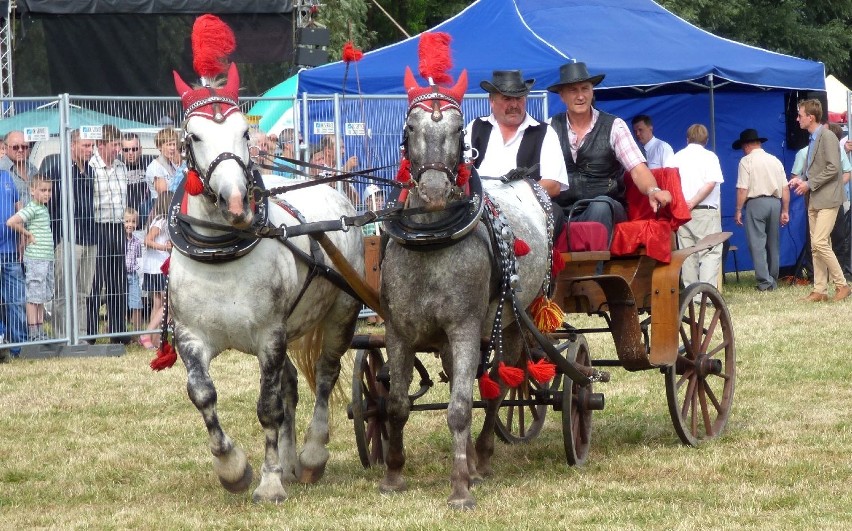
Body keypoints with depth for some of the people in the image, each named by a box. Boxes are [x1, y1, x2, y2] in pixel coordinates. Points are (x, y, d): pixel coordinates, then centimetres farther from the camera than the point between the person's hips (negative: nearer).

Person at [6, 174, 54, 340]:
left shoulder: (43, 209, 15)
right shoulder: (32, 209, -12)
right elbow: (11, 222, -23)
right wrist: (28, 234, -12)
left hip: (47, 258, 9)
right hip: (35, 258, -9)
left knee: (43, 297, 12)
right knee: (33, 297, -5)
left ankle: (40, 332, 17)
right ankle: (33, 334, -4)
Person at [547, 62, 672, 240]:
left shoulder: (614, 126, 5)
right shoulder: (552, 127, 11)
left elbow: (637, 168, -6)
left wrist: (653, 191, -28)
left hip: (605, 211, -1)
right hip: (561, 210, 1)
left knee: (601, 205, -37)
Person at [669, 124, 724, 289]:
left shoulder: (677, 157, 10)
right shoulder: (709, 156, 0)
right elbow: (711, 183, -12)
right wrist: (693, 202, -10)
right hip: (706, 211, -4)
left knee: (688, 253, 8)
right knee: (710, 252, -5)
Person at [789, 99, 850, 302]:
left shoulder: (828, 137, -13)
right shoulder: (812, 139, 15)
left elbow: (833, 168, -19)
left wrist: (809, 184, -16)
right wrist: (800, 179, 6)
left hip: (827, 198, -9)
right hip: (815, 200, 9)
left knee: (820, 242, -16)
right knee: (816, 246, 7)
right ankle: (820, 290, 9)